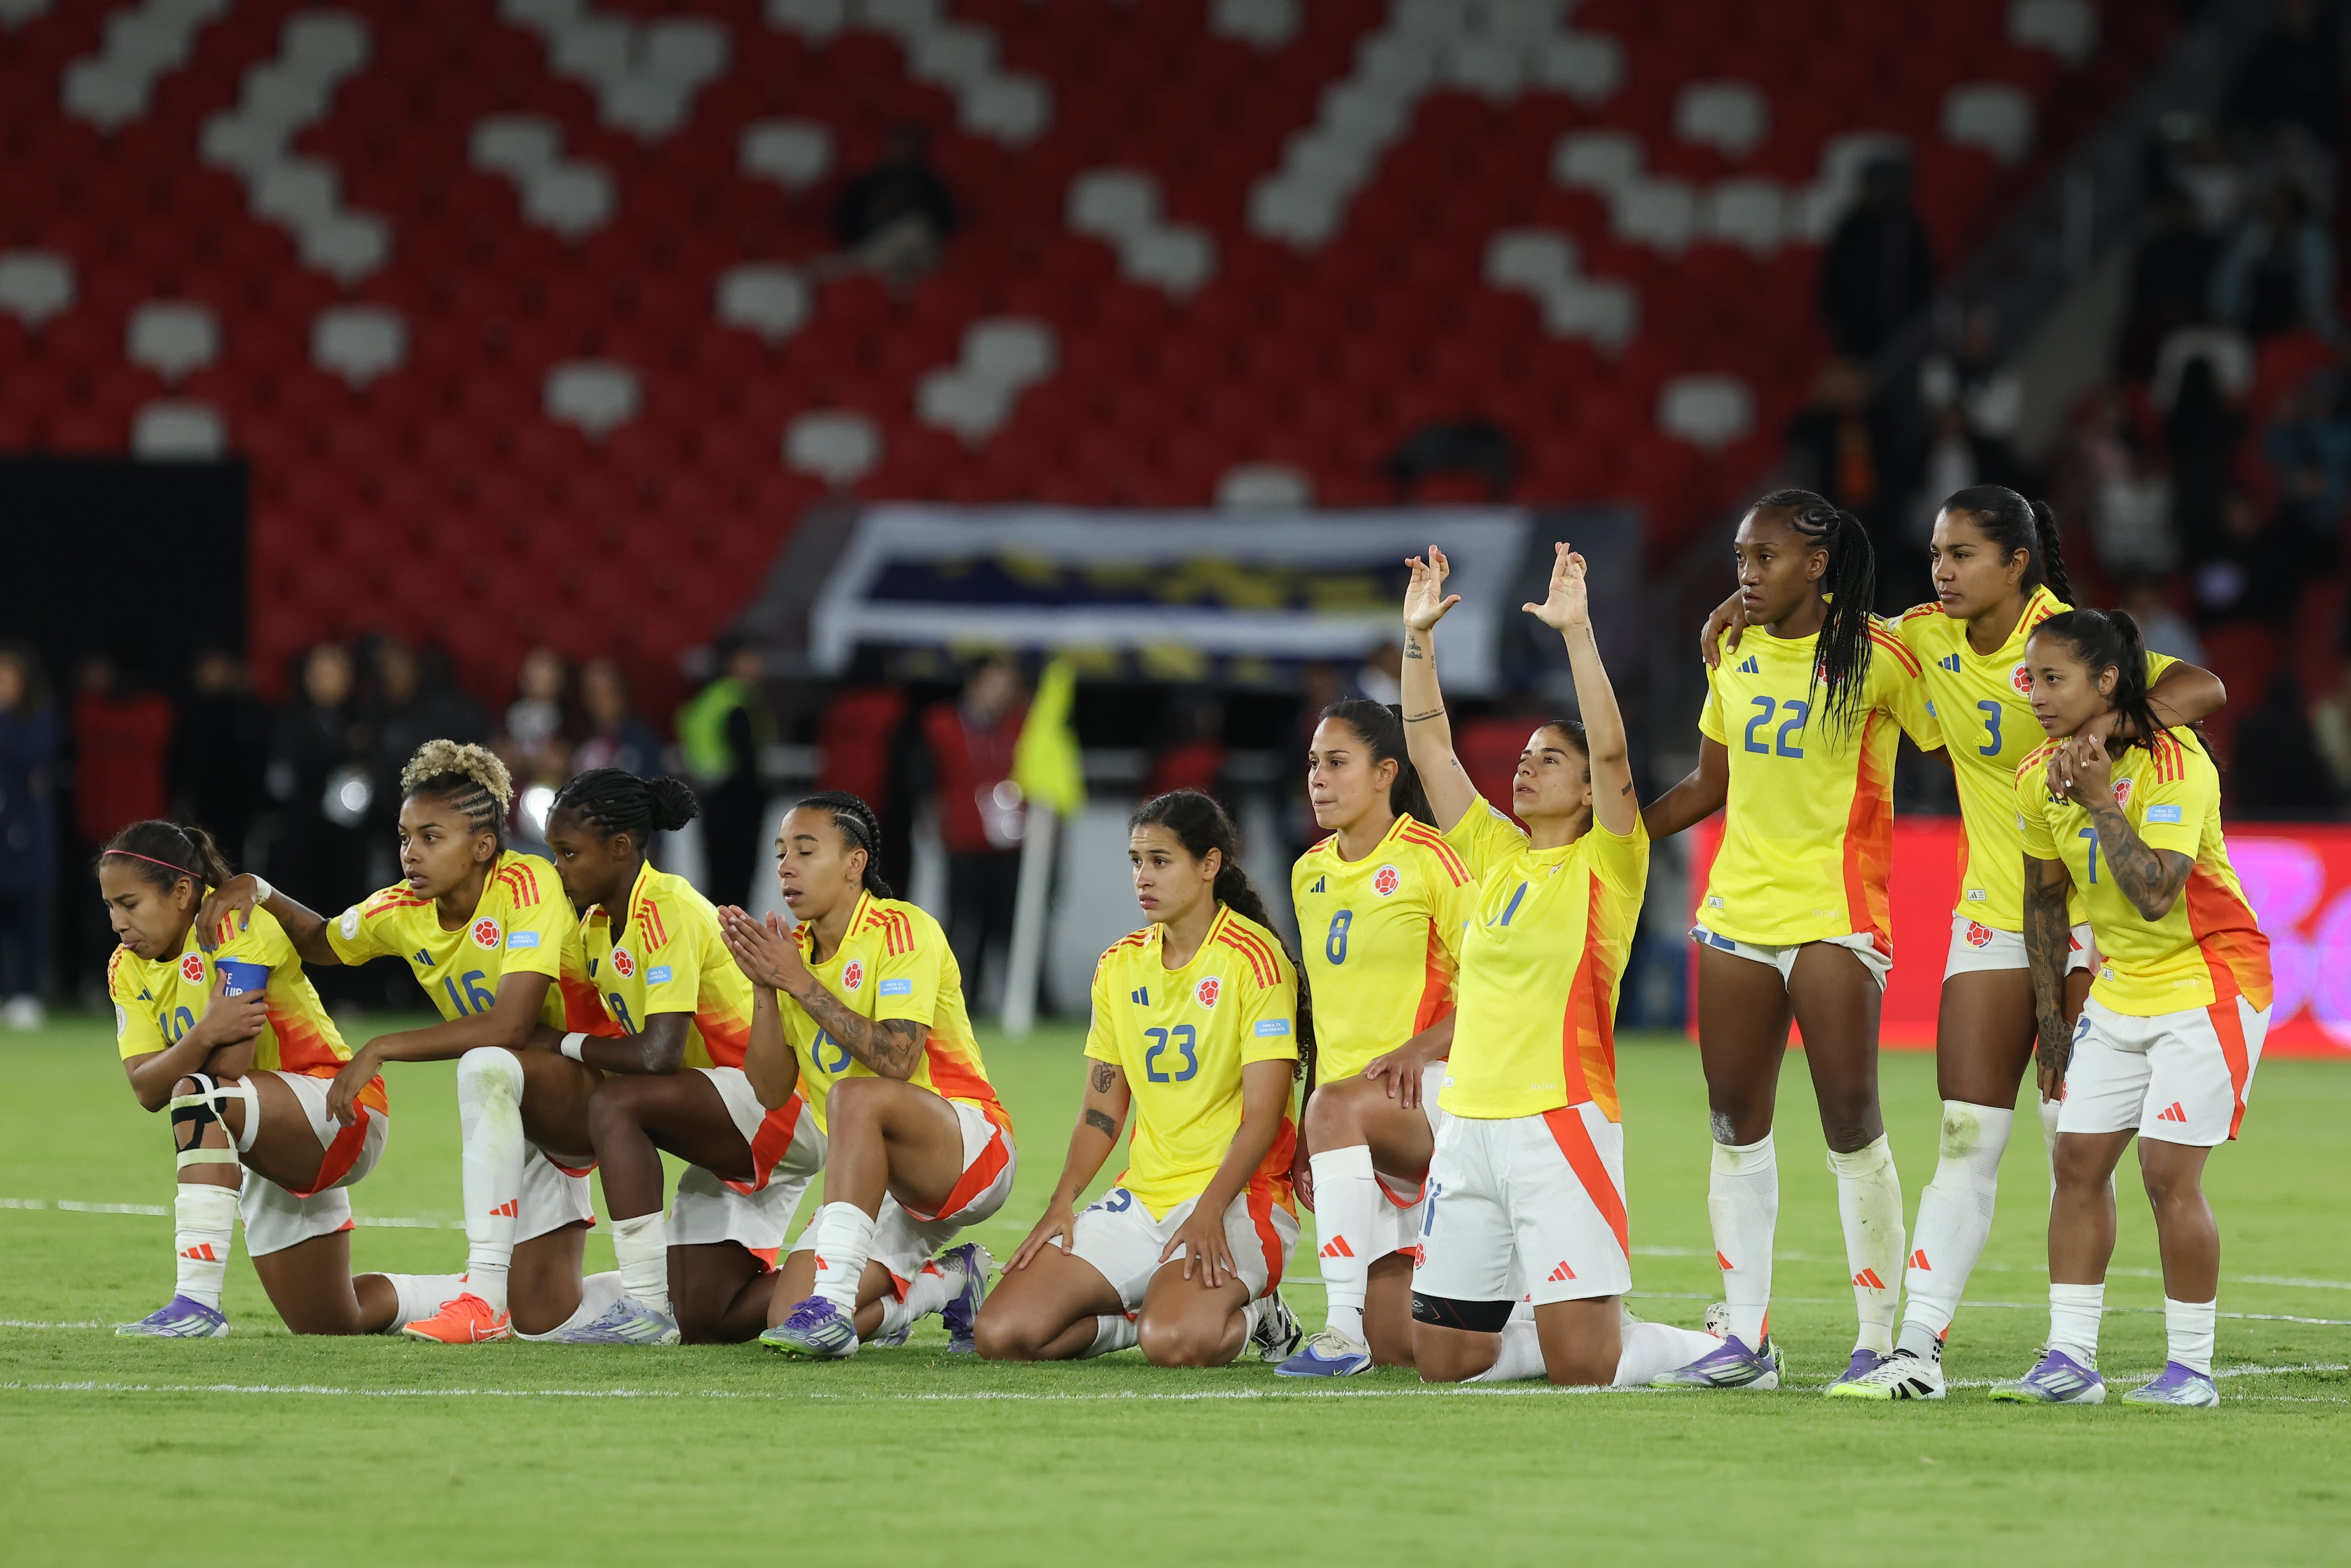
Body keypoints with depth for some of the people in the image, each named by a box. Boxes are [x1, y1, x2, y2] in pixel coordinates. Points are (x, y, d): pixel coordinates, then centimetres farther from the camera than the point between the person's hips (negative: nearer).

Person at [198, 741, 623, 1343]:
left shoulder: (528, 886, -23)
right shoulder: (404, 910, -2)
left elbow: (510, 1025, -33)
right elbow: (320, 941, 19)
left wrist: (381, 1049, -28)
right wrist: (258, 891, -1)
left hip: (592, 1085, -7)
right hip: (524, 1118, 7)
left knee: (488, 1066, -39)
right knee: (541, 1319, -1)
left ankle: (484, 1291, -38)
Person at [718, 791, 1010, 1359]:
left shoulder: (903, 930, -11)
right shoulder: (792, 950, 8)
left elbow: (897, 1060, -25)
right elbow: (771, 1092, 2)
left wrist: (801, 984, -22)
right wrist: (764, 987, -10)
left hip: (974, 1148, -7)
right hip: (883, 1180, 7)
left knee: (854, 1095, -38)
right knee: (787, 1320, -12)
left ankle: (834, 1303, -42)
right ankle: (946, 1283, 13)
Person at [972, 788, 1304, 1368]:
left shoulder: (1253, 959, -8)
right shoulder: (1120, 966, 12)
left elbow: (1263, 1114, -13)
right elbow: (1102, 1109, 15)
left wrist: (1209, 1211, -25)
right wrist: (1062, 1203, -1)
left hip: (1237, 1195, -6)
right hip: (1142, 1200, 6)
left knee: (1174, 1342, -35)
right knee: (1003, 1333, -12)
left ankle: (1254, 1316, -1)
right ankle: (1143, 1313, 11)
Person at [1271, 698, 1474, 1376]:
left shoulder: (1430, 858, -6)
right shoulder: (1309, 873, 15)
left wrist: (1417, 1051, -23)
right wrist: (1303, 1137, 18)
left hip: (1430, 1092, -6)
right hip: (1351, 1124, 6)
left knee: (1337, 1108, -40)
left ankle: (1343, 1328, -38)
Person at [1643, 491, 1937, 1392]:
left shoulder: (1878, 657, -7)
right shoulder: (1733, 658, 10)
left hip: (1835, 913, -6)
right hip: (1736, 911, 6)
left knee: (1851, 1122, -7)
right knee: (1736, 1122, 5)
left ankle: (1879, 1338, 0)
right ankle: (1747, 1341, 11)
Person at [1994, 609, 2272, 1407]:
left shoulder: (2176, 765, -22)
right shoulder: (2040, 779, -1)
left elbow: (2155, 893, -32)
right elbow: (2045, 899, 12)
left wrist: (2102, 802, -29)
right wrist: (2050, 1021, 12)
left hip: (2208, 981, -7)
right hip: (2119, 990, 7)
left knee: (2168, 1168, -12)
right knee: (2078, 1159, 1)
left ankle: (2191, 1366, -2)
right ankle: (2069, 1360, 5)